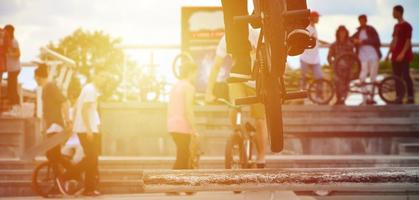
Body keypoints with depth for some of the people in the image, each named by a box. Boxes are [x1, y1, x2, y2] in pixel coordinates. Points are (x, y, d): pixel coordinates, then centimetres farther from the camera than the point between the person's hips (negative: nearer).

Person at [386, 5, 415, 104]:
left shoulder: (406, 26, -8)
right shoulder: (396, 26, 16)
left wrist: (402, 53, -23)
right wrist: (389, 53, 17)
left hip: (404, 56, -8)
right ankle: (399, 98, 10)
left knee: (405, 76, -10)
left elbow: (408, 41, -14)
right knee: (397, 77, 7)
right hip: (395, 56, 8)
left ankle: (410, 97, -7)